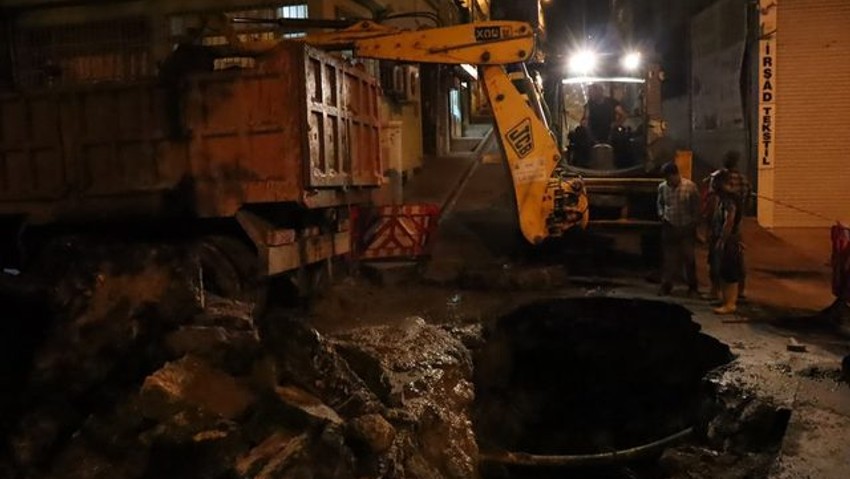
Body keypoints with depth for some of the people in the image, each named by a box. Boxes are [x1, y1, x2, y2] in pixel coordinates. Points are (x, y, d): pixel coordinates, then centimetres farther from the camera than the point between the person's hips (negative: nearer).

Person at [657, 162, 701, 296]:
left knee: (689, 258, 6)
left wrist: (694, 223, -5)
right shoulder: (662, 187, -2)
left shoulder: (690, 186, -12)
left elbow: (696, 207, -4)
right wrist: (661, 215, 0)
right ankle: (666, 286, 15)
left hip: (687, 228, -2)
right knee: (668, 258, 6)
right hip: (669, 228, 2)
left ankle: (692, 287, 19)